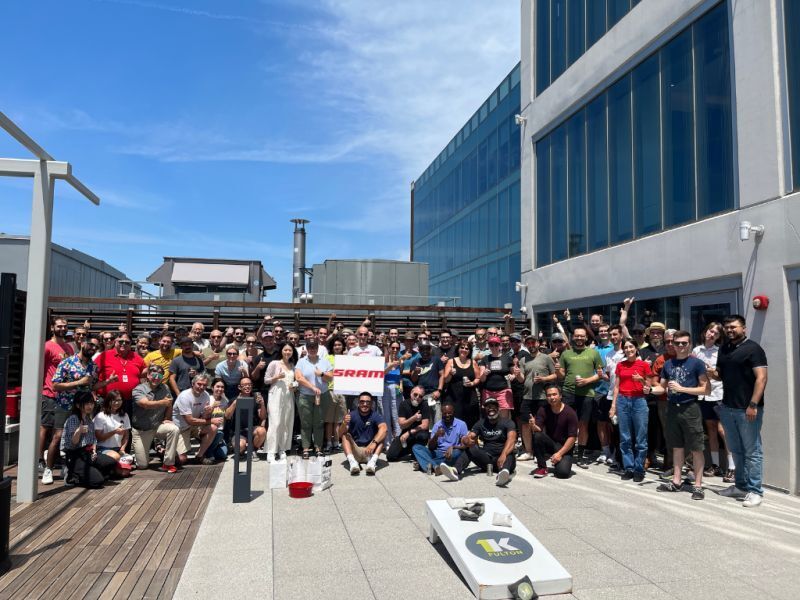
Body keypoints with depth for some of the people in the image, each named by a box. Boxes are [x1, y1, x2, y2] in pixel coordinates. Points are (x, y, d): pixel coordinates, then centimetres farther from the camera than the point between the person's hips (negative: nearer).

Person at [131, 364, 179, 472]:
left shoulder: (164, 388, 0)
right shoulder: (138, 390, -13)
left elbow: (169, 405, 8)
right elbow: (146, 404, -30)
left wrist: (167, 419, -6)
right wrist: (163, 402, -34)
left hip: (158, 426, 3)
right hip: (141, 430, -3)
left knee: (174, 429, -32)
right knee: (142, 465, -1)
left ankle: (168, 463, -18)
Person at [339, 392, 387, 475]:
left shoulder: (375, 415, -6)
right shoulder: (352, 415, -3)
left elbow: (383, 429, -26)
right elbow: (340, 434, -13)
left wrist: (374, 443, -43)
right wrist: (344, 423, -35)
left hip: (370, 452, 0)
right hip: (354, 451, 1)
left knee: (381, 436, -20)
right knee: (345, 435, -21)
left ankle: (372, 461, -42)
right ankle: (352, 462, -44)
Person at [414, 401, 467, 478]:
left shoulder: (461, 424, 0)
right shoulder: (437, 425, 8)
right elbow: (430, 447, 3)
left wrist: (452, 447, -24)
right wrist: (436, 436, -16)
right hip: (437, 454, 3)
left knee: (458, 452, -36)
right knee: (416, 447, -16)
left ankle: (424, 464, -27)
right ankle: (435, 466, -42)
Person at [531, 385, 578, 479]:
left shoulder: (570, 413, -15)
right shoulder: (543, 410, -5)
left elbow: (572, 437, -16)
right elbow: (539, 429, -15)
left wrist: (560, 453, -22)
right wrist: (534, 426, -39)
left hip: (564, 447, -3)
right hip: (550, 443, 3)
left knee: (562, 472, -28)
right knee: (537, 436, -29)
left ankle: (562, 462, 9)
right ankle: (542, 467, -12)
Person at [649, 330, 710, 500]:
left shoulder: (696, 363, -5)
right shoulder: (668, 364, 10)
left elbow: (706, 389, -9)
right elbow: (662, 387, 17)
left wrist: (682, 388, -16)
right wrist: (650, 389, -4)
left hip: (690, 409, -5)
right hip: (672, 408, 5)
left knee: (696, 448, -1)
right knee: (677, 447, 14)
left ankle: (698, 485, 8)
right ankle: (676, 481, 23)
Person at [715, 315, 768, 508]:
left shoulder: (753, 349, -7)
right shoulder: (724, 349, 14)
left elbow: (761, 378, -14)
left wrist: (753, 405, -21)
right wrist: (713, 373, 0)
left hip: (747, 409, -7)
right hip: (727, 408, 7)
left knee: (752, 451, 0)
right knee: (736, 450, 15)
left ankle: (755, 491, 6)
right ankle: (740, 486, 25)